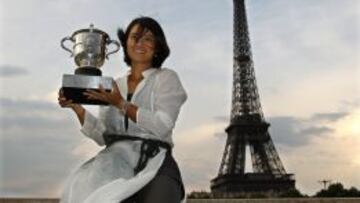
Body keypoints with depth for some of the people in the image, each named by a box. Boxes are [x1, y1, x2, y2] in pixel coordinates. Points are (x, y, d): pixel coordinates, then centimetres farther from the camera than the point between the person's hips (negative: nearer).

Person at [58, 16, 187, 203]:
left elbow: (162, 125, -6)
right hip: (115, 164, 3)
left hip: (155, 165, -3)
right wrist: (77, 108, 1)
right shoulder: (114, 85, 20)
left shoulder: (166, 78, 9)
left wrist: (120, 104, -10)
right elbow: (102, 136, 13)